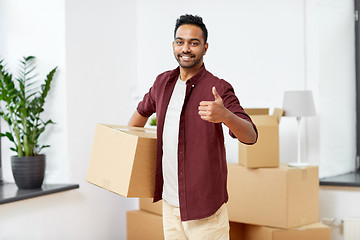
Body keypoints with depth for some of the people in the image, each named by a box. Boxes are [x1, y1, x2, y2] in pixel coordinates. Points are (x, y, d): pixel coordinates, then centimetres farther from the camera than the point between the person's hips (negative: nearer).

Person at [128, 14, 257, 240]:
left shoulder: (218, 88, -11)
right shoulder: (164, 82, 8)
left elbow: (250, 136, -22)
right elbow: (143, 110, 29)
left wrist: (225, 115, -40)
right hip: (169, 202, 6)